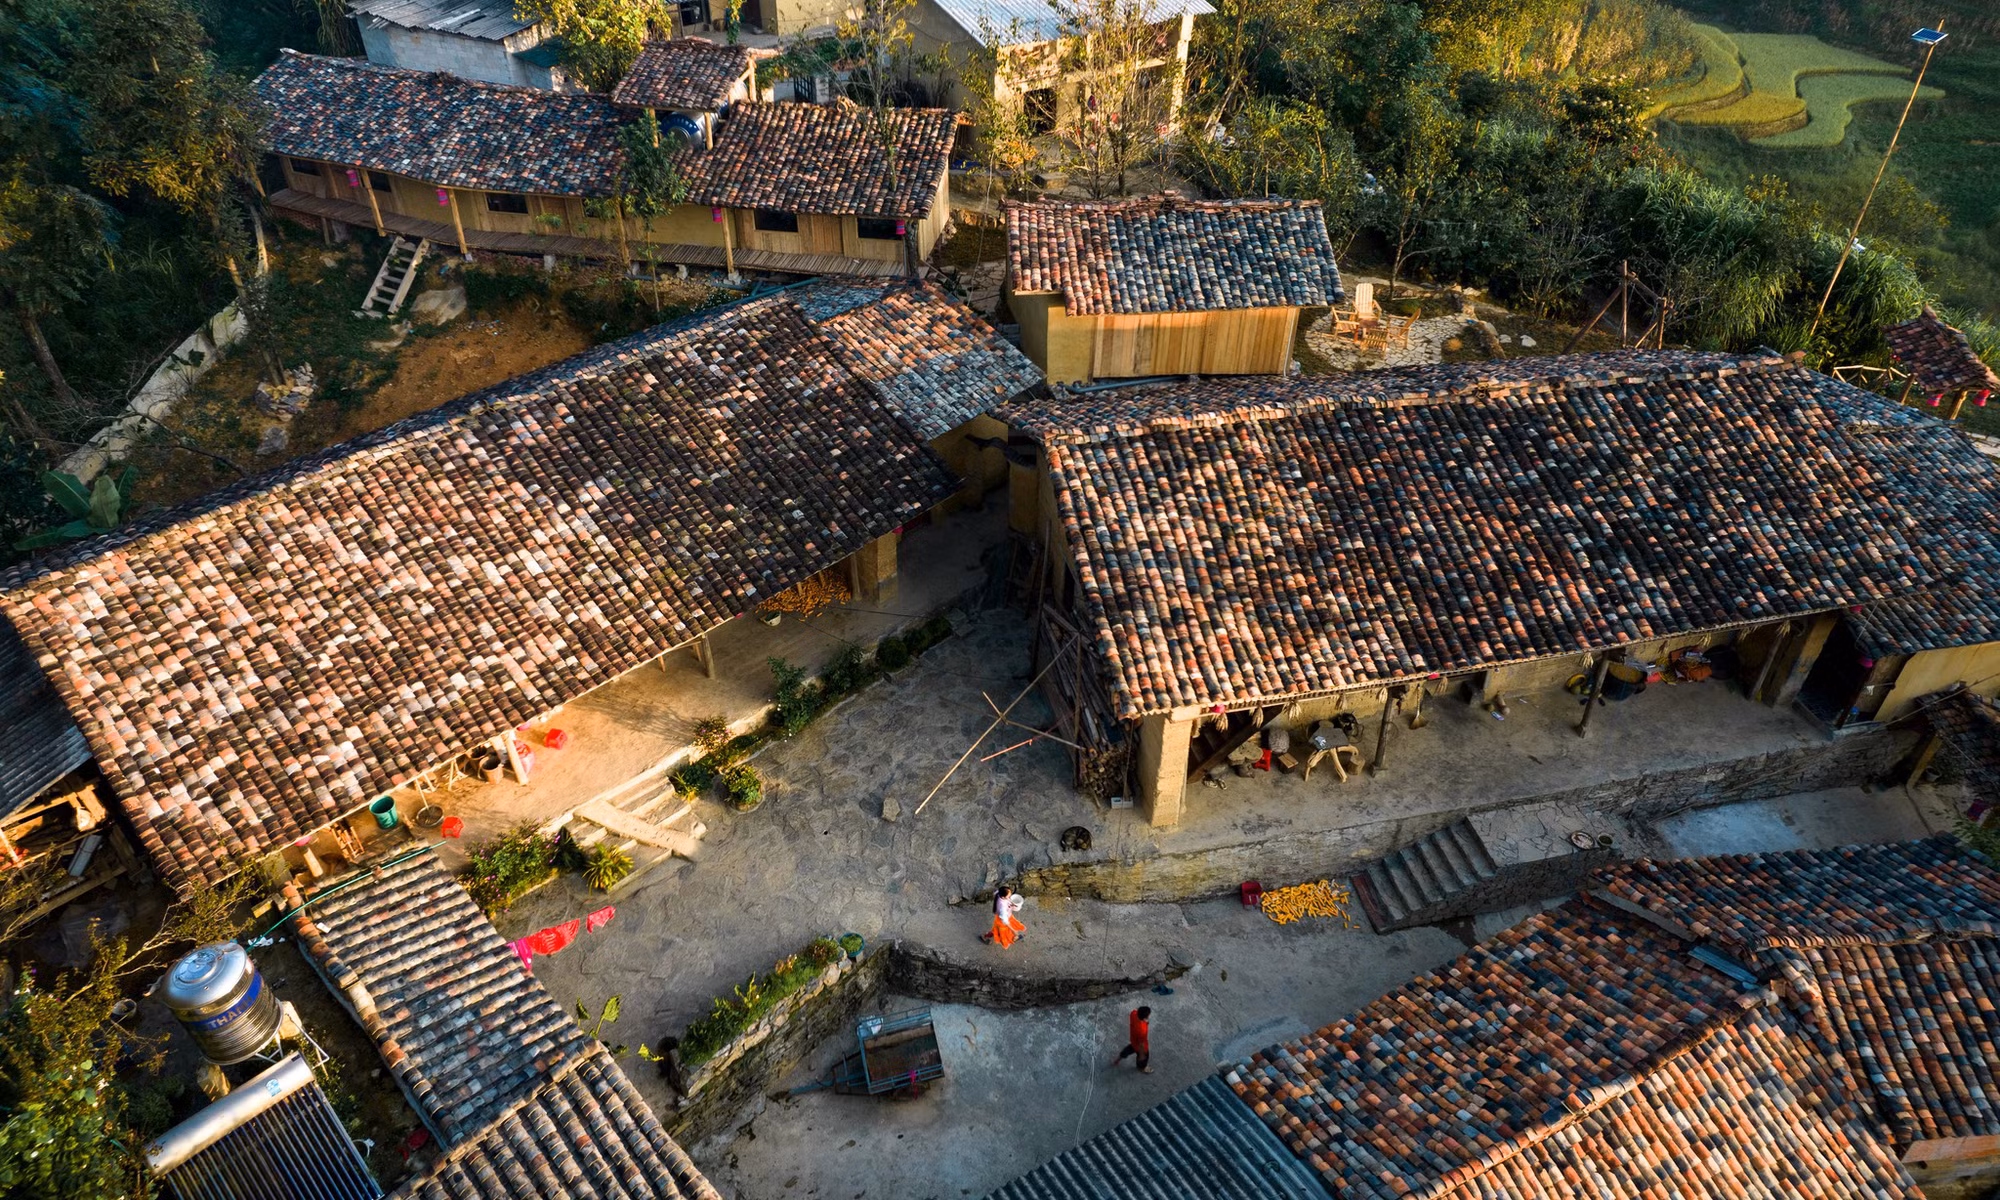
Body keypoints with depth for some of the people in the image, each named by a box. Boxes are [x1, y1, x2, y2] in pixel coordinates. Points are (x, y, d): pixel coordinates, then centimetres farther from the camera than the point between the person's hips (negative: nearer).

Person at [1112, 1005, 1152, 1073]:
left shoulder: (1134, 1013, -32)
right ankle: (1142, 1068, 62)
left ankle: (1117, 1060, 61)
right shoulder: (1142, 1030, -47)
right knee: (1144, 1057, 29)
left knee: (1129, 1049, 38)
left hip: (1134, 1040, 6)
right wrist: (1142, 1054, -14)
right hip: (1140, 1047, -6)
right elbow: (1141, 1044, -29)